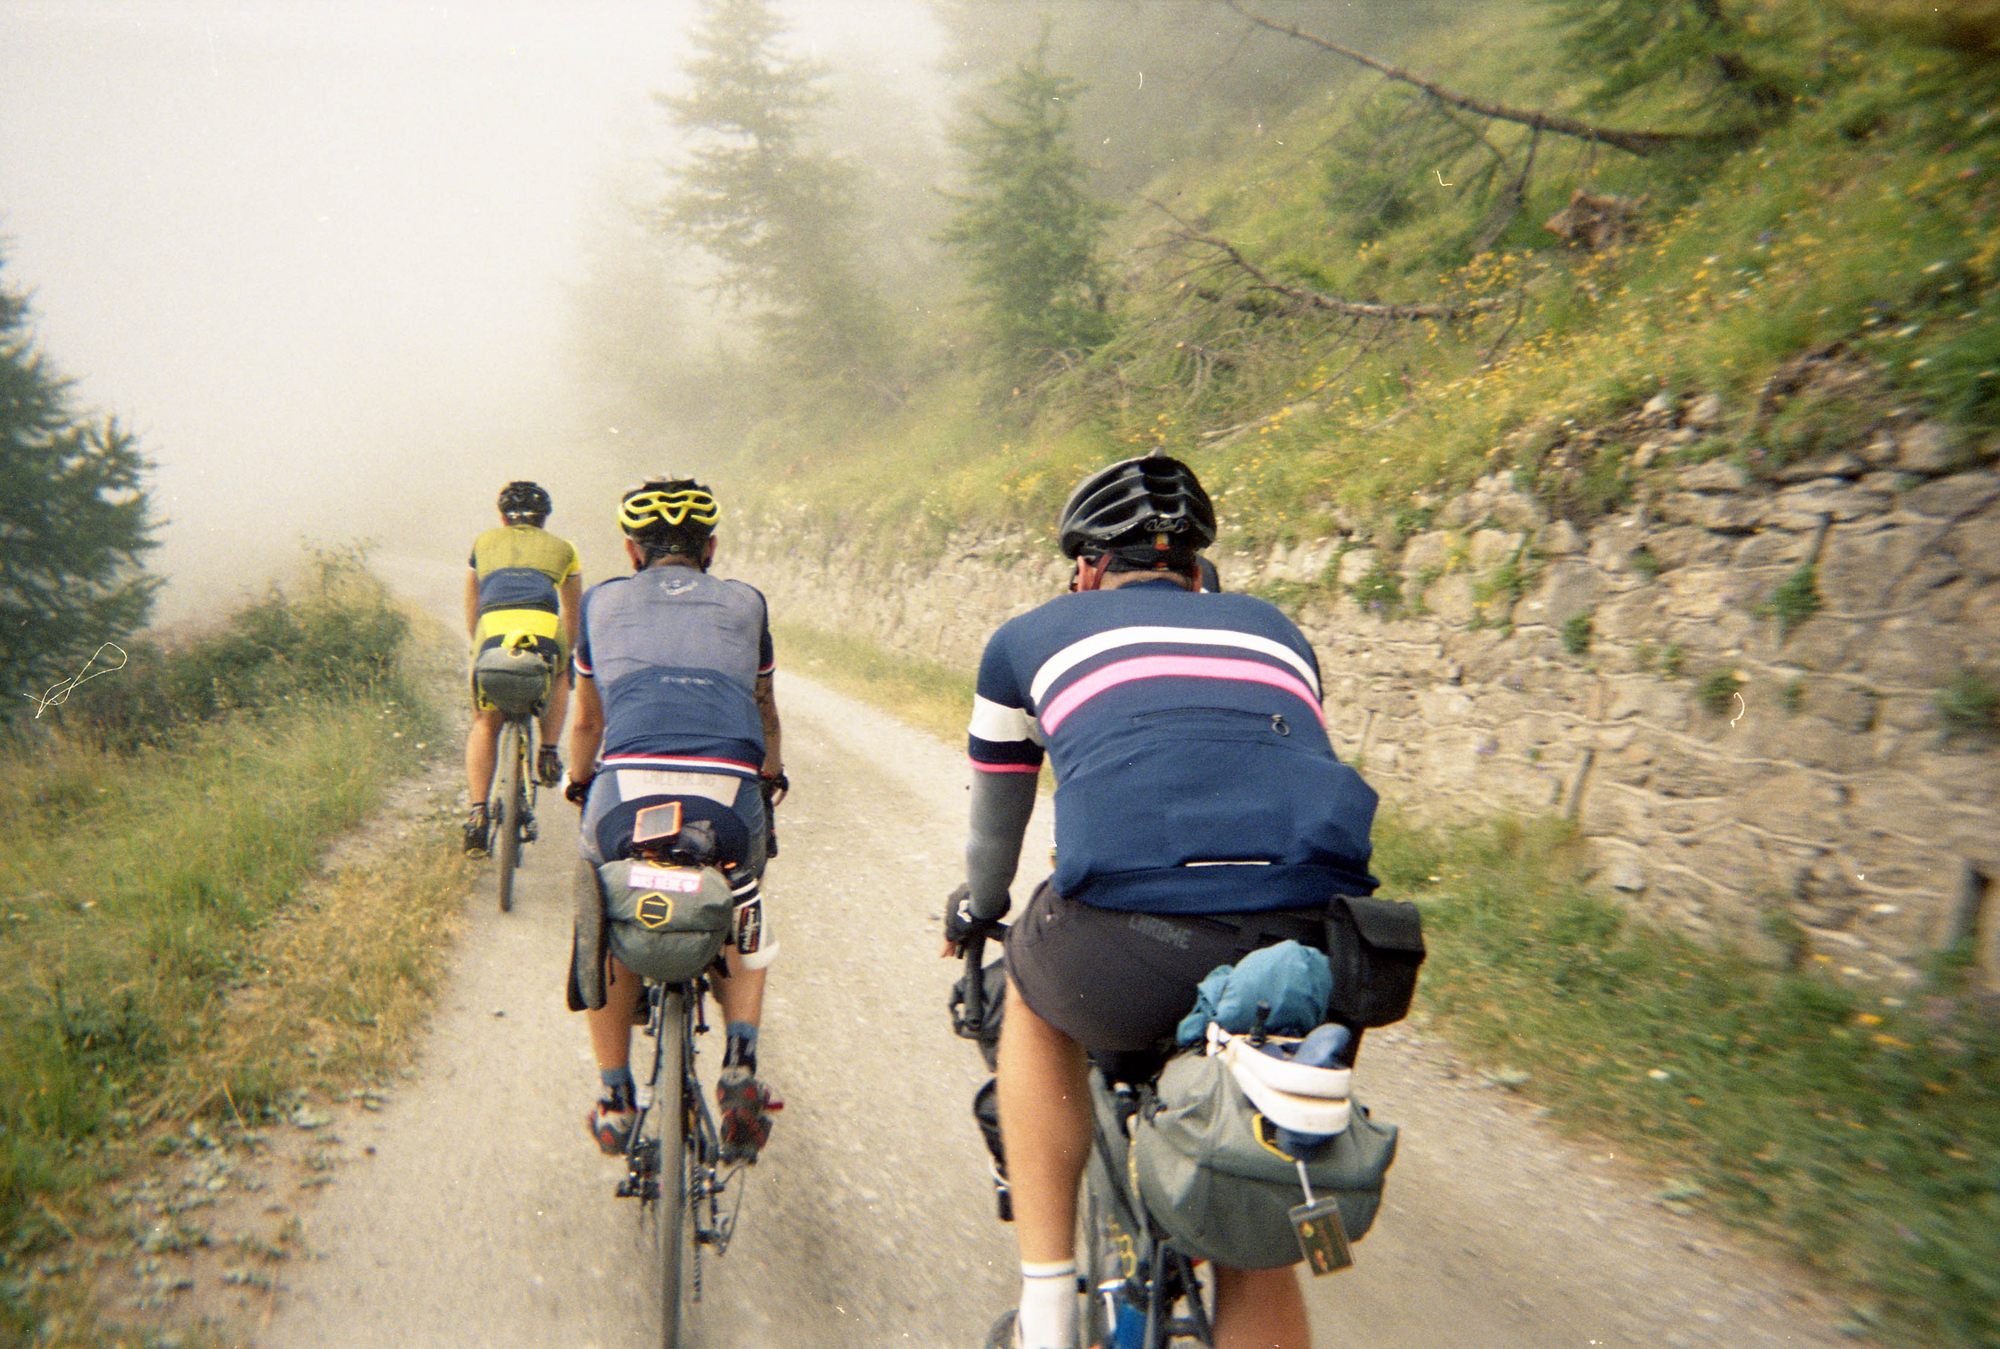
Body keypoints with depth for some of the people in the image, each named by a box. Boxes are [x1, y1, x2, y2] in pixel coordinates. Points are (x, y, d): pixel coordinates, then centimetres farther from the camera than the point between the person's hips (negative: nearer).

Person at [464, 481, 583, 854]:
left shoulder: (483, 543, 32)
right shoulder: (563, 549, 29)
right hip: (544, 629, 0)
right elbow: (573, 619, 40)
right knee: (561, 675, 35)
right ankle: (548, 753, 20)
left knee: (484, 724, 19)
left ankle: (477, 814, 5)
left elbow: (471, 617, 39)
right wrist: (564, 654, 54)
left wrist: (480, 648, 53)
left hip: (493, 629, 1)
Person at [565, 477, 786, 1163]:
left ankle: (615, 1099, 26)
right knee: (740, 929, 29)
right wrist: (773, 775, 59)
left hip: (627, 786, 0)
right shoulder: (744, 604, 25)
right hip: (730, 793, 0)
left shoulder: (603, 600, 24)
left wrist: (580, 787, 54)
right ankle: (740, 1058, 8)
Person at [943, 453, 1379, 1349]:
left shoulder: (1031, 637, 25)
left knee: (1038, 999, 34)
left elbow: (995, 829, 37)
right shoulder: (1274, 629, 31)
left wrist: (975, 916, 59)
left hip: (1130, 948, -2)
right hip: (1313, 953, 3)